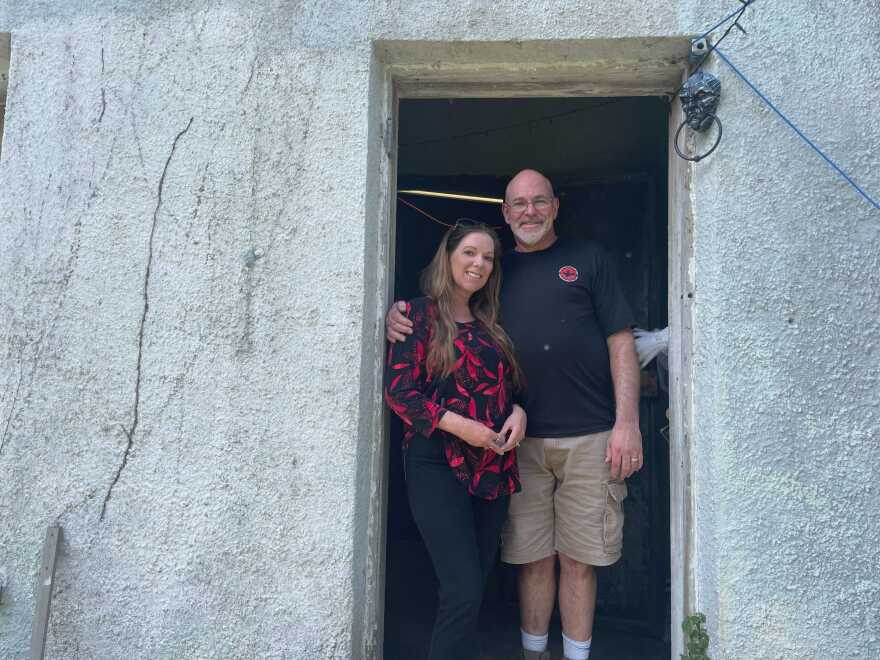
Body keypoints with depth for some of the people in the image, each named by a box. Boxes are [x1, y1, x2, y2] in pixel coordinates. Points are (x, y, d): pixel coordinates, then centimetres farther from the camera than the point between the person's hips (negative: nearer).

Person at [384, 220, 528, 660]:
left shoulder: (490, 326, 16)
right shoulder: (420, 314, -3)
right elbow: (398, 390, -10)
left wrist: (518, 412, -2)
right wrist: (459, 425, -18)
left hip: (493, 466, 7)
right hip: (438, 463, -6)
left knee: (478, 584, 13)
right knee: (463, 591, -10)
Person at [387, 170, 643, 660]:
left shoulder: (588, 258, 9)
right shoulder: (498, 271, 15)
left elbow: (621, 342, 3)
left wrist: (627, 422, -6)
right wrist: (400, 315, -5)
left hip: (590, 437, -1)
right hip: (521, 440, 2)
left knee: (578, 560, 6)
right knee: (534, 558, 8)